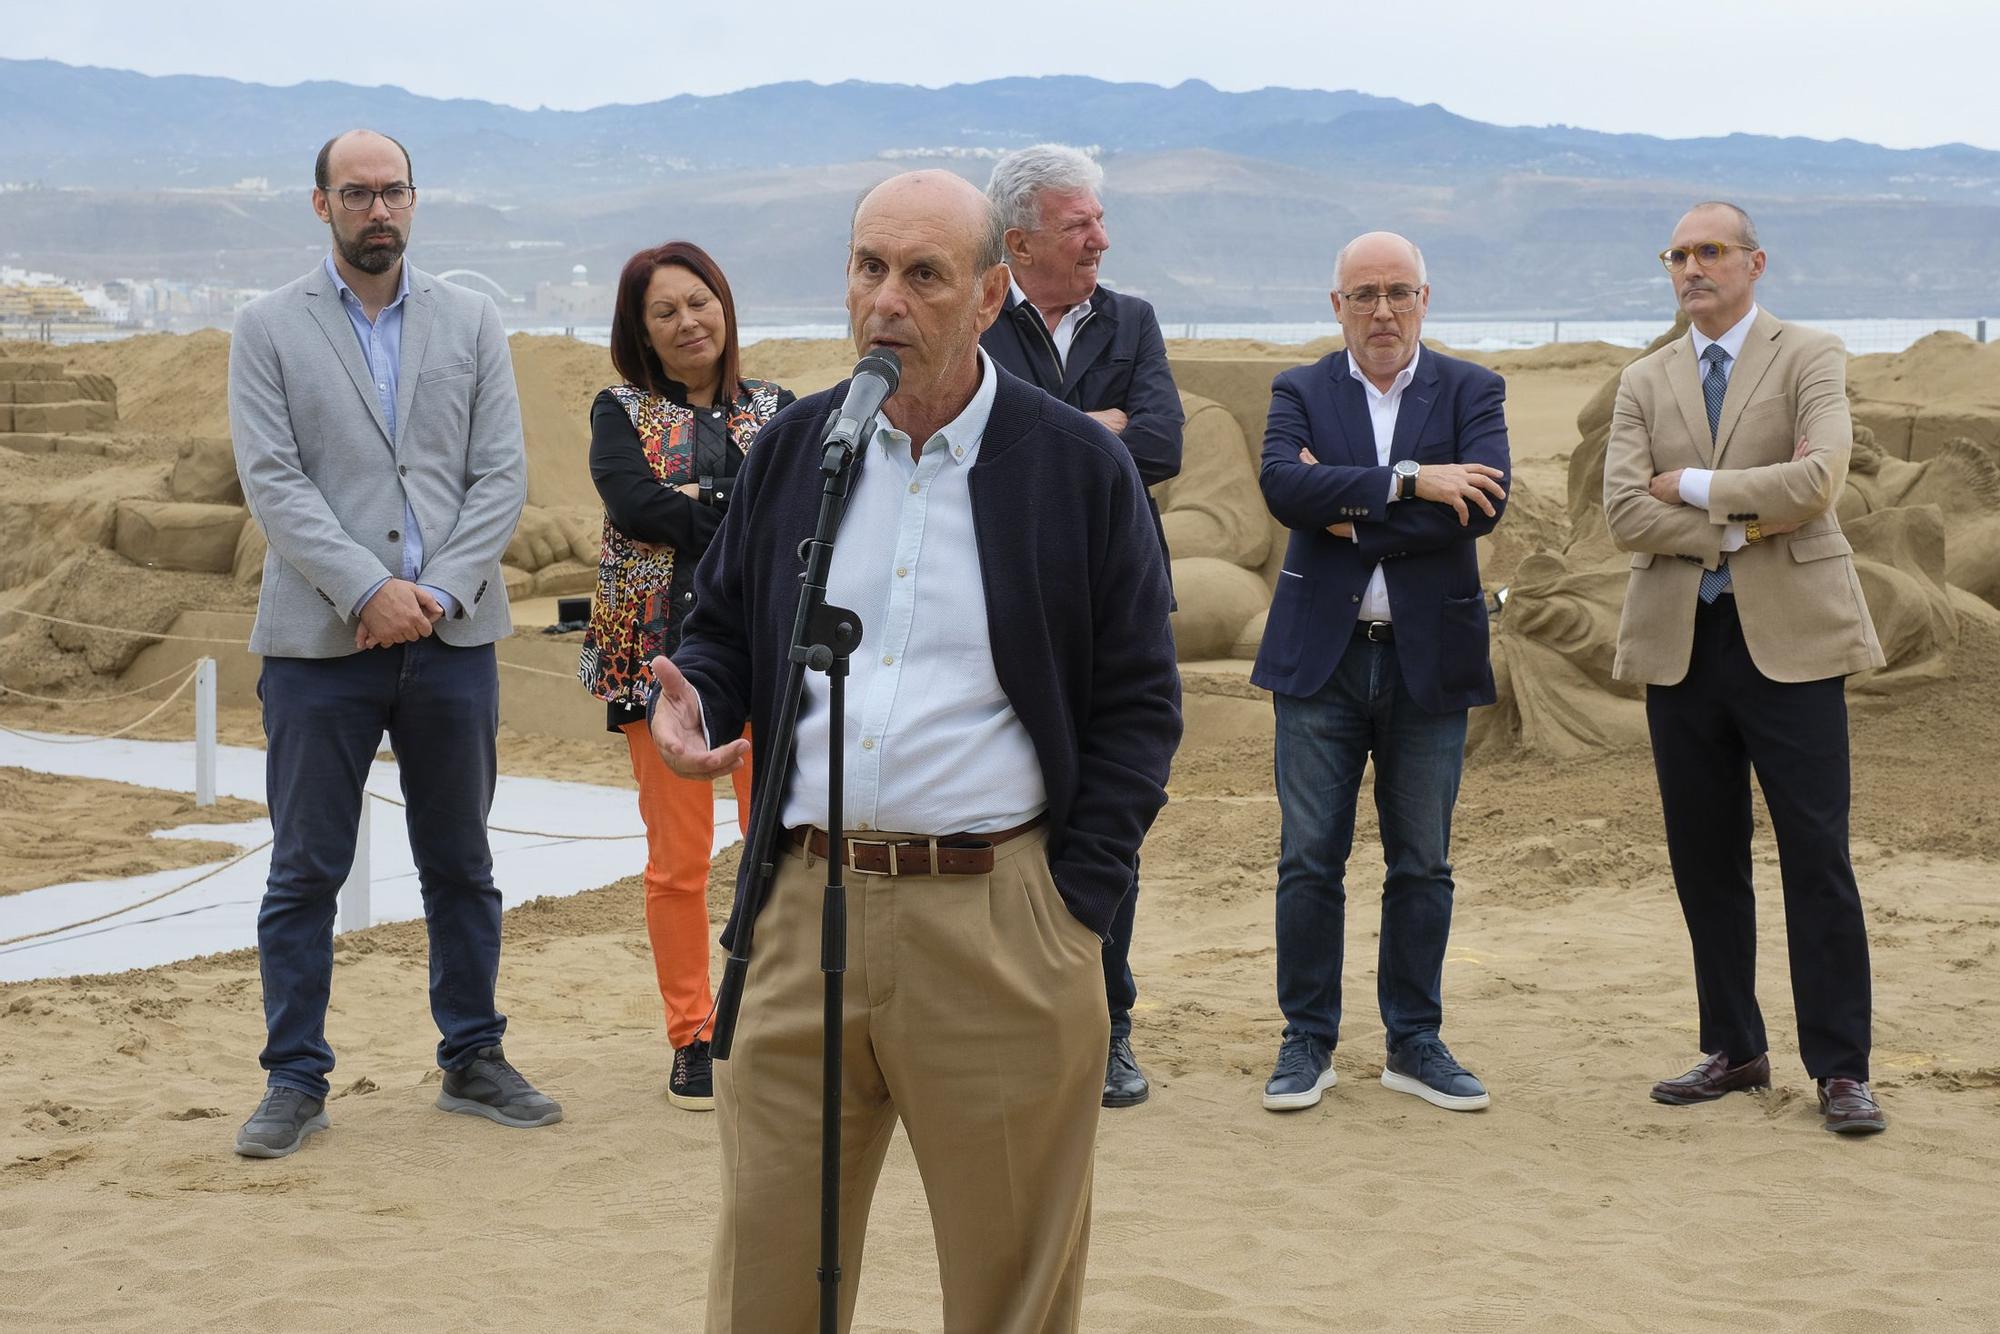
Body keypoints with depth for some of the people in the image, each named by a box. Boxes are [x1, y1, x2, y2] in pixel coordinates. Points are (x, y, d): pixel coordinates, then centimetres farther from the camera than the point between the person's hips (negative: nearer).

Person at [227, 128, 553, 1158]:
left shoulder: (470, 324, 9)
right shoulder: (268, 330, 3)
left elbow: (501, 476, 2)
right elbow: (272, 483, -6)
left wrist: (437, 591, -11)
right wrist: (368, 590, -16)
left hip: (451, 637, 2)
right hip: (320, 640, -2)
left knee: (461, 867, 11)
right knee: (304, 874, 2)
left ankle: (472, 1062, 23)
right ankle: (296, 1082, 12)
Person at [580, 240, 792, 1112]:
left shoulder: (775, 410, 12)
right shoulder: (620, 413, 7)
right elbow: (632, 500, -12)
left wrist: (695, 506, -15)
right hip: (661, 650, -1)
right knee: (677, 859, 1)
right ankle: (691, 1037, 11)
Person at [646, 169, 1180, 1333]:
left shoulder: (1083, 468, 0)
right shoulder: (793, 449, 10)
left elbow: (1139, 702, 2)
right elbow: (722, 629, 19)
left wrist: (1079, 899, -5)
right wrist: (691, 705, -4)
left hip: (1000, 920, -3)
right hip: (806, 908, 3)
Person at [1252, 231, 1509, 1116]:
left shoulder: (1469, 391, 5)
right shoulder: (1301, 392, 5)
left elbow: (1481, 505, -12)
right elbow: (1283, 485, -15)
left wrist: (1353, 517, -13)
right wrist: (1409, 481, -21)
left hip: (1429, 656, 0)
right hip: (1320, 655, 0)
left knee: (1423, 863, 7)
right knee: (1310, 860, 2)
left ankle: (1415, 1043, 18)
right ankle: (1307, 1042, 12)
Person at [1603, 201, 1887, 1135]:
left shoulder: (1809, 359, 2)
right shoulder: (1644, 383, 12)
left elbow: (1817, 480, -16)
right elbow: (1624, 513, -2)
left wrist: (1695, 485, -9)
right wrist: (1741, 523, -10)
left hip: (1787, 637, -4)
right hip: (1681, 642, 4)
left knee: (1817, 857, -4)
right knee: (1704, 860, 8)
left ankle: (1839, 1069, 2)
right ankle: (1733, 1050, 19)